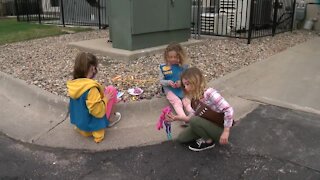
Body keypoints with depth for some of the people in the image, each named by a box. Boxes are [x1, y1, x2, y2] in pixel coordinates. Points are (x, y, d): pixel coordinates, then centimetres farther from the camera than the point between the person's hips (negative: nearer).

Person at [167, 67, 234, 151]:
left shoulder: (210, 93, -27)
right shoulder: (196, 98, 0)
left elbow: (228, 110, -30)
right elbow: (192, 117, 1)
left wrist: (226, 132, -28)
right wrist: (177, 117, -9)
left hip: (219, 129, -8)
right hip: (209, 126, 8)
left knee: (194, 121, -30)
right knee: (181, 138, 2)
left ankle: (209, 141, -6)